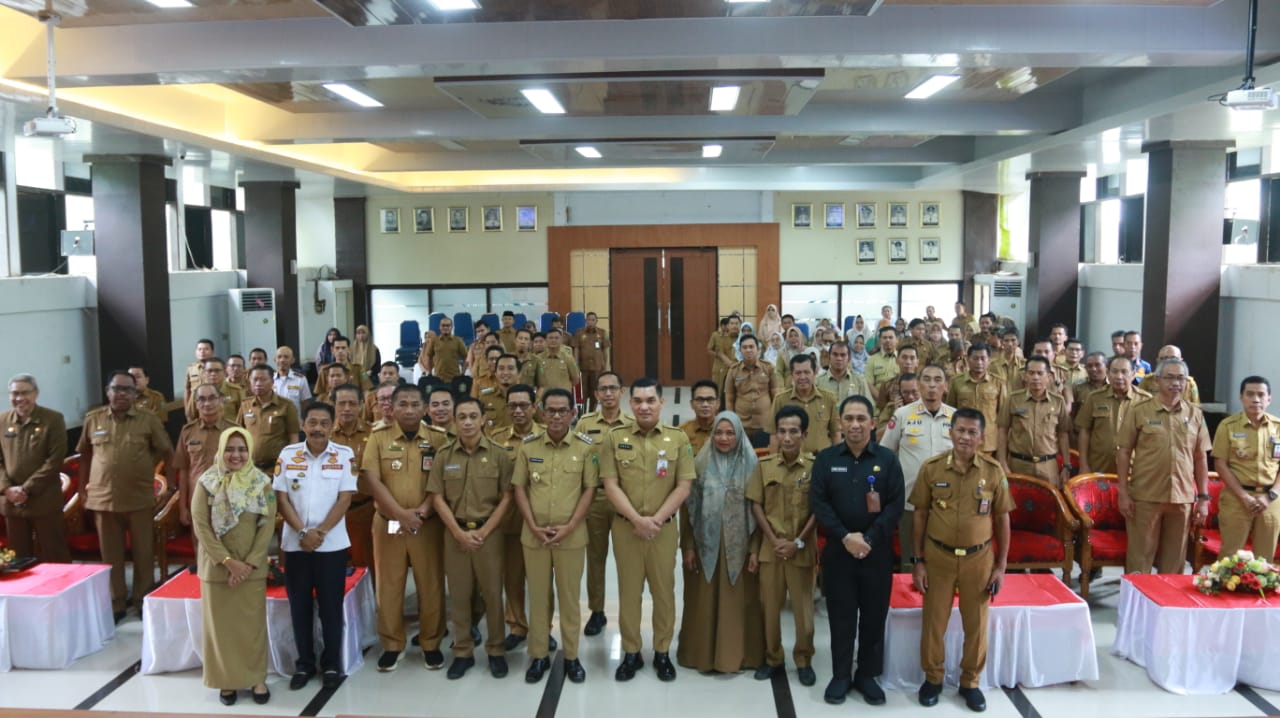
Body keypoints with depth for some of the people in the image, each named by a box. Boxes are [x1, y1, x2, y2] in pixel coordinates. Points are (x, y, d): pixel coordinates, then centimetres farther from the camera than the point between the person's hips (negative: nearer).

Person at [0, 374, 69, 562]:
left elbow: (55, 460, -10)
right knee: (19, 560, 12)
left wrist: (27, 488, -15)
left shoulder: (53, 419, -4)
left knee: (54, 558, 1)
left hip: (44, 501, -4)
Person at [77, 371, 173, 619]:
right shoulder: (93, 419, 5)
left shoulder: (148, 419, -1)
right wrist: (83, 488, 12)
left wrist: (143, 466, 4)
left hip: (140, 498, -1)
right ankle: (116, 602, 21)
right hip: (103, 498, 2)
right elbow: (84, 455, 14)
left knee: (143, 553, 6)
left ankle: (144, 600, 19)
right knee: (111, 555, 9)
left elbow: (165, 451, 6)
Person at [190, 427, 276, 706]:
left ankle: (257, 678, 19)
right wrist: (227, 561, -14)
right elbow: (200, 526, -8)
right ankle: (226, 679, 20)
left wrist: (249, 563, -12)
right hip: (216, 566, 0)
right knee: (220, 623, 7)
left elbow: (268, 526, -3)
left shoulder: (262, 483, -1)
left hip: (252, 567, 1)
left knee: (253, 623, 6)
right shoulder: (207, 482, -4)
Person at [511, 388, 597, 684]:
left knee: (570, 596, 8)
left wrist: (569, 527, -11)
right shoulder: (528, 446, 1)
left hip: (572, 535, -1)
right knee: (538, 596, 10)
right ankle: (538, 655, 22)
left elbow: (589, 489, -3)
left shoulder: (586, 446, -3)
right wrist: (534, 527, -7)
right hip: (533, 534, 1)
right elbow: (519, 488, 3)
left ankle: (571, 656, 21)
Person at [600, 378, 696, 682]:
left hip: (664, 528, 0)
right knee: (628, 590, 9)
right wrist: (637, 519, -15)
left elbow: (683, 487, -4)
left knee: (664, 590, 8)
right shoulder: (614, 438, -1)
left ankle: (662, 652, 23)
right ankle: (631, 653, 21)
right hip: (625, 527, 0)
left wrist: (656, 519, -13)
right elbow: (610, 485, -5)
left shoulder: (678, 438, -1)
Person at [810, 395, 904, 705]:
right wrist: (845, 537, -15)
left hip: (877, 551, 0)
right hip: (838, 550, 0)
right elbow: (818, 502, -5)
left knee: (874, 615, 7)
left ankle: (867, 675, 22)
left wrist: (869, 539, -15)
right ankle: (840, 675, 19)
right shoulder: (826, 458, 1)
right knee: (840, 615, 6)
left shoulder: (887, 459, 0)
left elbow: (896, 505, -5)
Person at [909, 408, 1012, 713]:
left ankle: (970, 682, 31)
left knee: (976, 624, 12)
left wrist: (1001, 566, 0)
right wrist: (918, 561, -2)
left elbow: (1002, 520, 1)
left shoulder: (993, 471, -6)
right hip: (938, 556, 0)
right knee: (933, 621, 10)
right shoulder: (931, 468, -7)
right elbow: (920, 516, -1)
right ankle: (933, 678, 29)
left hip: (979, 558, 1)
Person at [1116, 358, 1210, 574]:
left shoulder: (1195, 414, 7)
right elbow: (1124, 453, -2)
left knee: (1174, 561, 11)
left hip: (1182, 498, 3)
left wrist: (1203, 497, 7)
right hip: (1145, 497, -3)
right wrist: (1123, 493, -6)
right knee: (1139, 558, 3)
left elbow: (1201, 457, 10)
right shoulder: (1139, 411, -2)